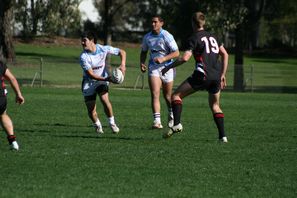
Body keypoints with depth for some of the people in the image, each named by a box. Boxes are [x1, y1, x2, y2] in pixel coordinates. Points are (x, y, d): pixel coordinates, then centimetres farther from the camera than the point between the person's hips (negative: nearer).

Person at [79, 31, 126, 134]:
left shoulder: (103, 49, -15)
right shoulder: (83, 57, -20)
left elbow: (122, 52, -3)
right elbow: (91, 74, -23)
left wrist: (122, 65, -19)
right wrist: (106, 79, -34)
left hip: (103, 80, 0)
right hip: (89, 82, 0)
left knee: (105, 99, -25)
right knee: (91, 109, -3)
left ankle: (112, 123, -7)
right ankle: (97, 125, 27)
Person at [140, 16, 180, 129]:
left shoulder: (167, 36, -12)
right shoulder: (147, 37, 3)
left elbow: (176, 53, -13)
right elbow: (144, 52, 19)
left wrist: (163, 59, -25)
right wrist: (142, 63, 1)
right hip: (153, 68, 3)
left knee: (167, 96, 10)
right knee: (155, 94, -15)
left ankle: (171, 116, 38)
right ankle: (157, 121, -20)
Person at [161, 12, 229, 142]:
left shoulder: (194, 39, -2)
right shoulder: (212, 37, 19)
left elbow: (185, 58, -13)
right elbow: (225, 55, 19)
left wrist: (168, 67, -2)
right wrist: (223, 75, 23)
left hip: (202, 75, -6)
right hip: (216, 76, 6)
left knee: (176, 95, 2)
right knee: (215, 106, 20)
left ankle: (177, 124, -16)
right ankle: (223, 136, 8)